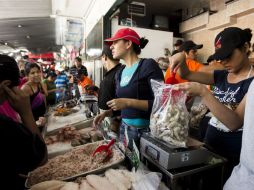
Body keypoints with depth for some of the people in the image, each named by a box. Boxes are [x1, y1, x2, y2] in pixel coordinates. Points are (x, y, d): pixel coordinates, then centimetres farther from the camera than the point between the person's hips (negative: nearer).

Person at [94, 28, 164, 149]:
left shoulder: (148, 65, -12)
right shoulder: (120, 73, 9)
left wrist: (129, 102, -22)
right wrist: (107, 113, 2)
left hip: (145, 130, -6)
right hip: (124, 128, 6)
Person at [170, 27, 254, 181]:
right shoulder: (221, 76, 4)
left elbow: (235, 123, -27)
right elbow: (186, 75, 7)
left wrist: (203, 92, -35)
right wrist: (182, 57, -14)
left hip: (235, 156, -6)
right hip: (210, 146, 6)